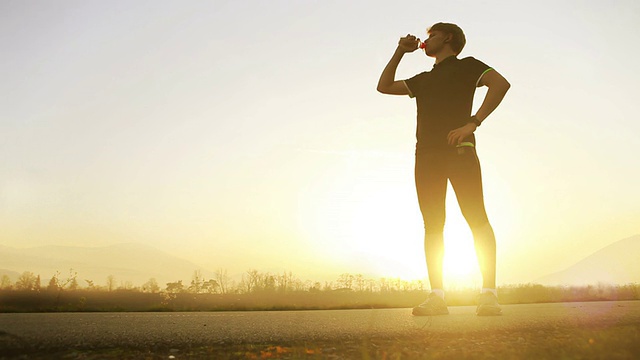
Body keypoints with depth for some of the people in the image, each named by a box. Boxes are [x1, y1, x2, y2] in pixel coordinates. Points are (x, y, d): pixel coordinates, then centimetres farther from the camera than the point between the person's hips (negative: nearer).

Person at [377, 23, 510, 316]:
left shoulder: (466, 66, 13)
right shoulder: (423, 79, 31)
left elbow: (500, 83, -4)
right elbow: (384, 86, 35)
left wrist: (473, 122, -16)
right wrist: (400, 52, 29)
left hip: (458, 149, -5)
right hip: (426, 154, 6)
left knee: (476, 218, -13)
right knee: (432, 225, -3)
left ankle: (489, 293, -15)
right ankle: (437, 296, -5)